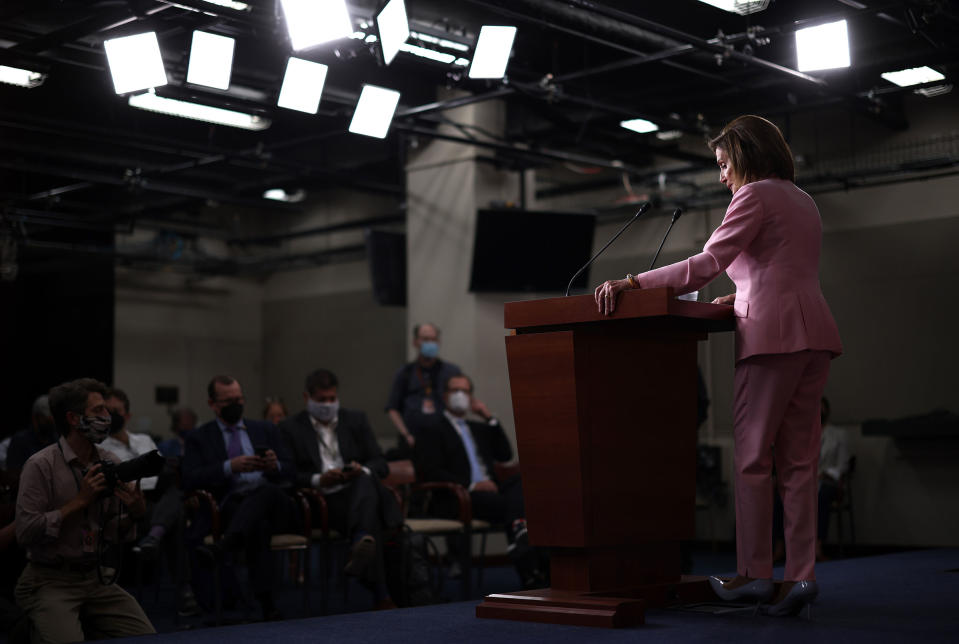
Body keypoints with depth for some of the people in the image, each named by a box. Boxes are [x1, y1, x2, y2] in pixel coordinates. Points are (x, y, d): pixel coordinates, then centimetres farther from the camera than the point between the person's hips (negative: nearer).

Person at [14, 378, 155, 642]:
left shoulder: (110, 463, 5)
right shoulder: (41, 465, -11)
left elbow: (112, 533, 10)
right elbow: (26, 531, -17)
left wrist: (133, 513, -11)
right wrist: (80, 501, -17)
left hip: (94, 578, 5)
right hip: (49, 581, -5)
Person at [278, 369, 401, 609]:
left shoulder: (356, 420, 18)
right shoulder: (291, 429, 10)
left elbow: (381, 464, 12)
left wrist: (363, 470, -12)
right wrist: (318, 480, -18)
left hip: (359, 492, 3)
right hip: (322, 503, -2)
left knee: (365, 481, -37)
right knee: (371, 521, -34)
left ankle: (362, 543, -62)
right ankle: (380, 594, -42)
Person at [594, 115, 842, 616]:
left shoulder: (755, 195, -2)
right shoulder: (803, 201, 25)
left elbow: (706, 264, -13)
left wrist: (632, 283, -14)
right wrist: (741, 297, 27)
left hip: (773, 333, -8)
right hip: (815, 333, 8)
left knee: (753, 455, -3)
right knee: (798, 459, 4)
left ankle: (754, 574, -1)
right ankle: (800, 575, 0)